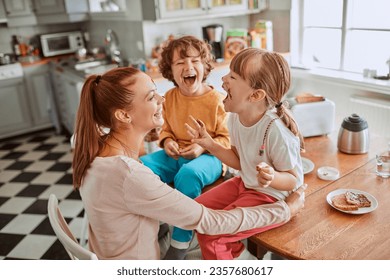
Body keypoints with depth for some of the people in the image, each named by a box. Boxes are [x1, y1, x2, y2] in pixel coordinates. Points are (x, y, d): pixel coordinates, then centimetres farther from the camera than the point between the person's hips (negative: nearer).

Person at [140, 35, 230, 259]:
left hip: (208, 156, -5)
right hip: (175, 155, 5)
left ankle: (181, 242, -18)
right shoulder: (170, 98, 3)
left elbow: (227, 138, -6)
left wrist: (203, 146, -22)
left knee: (188, 174, -38)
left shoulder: (217, 100, -11)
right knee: (142, 166, -21)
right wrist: (167, 141, -7)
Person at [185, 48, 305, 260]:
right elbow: (240, 161, 6)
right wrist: (211, 145, -5)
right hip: (245, 184, 8)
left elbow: (294, 179, -19)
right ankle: (232, 249, 30)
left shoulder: (276, 130, -31)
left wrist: (272, 178, -40)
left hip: (271, 197, -8)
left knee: (210, 235, -14)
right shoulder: (235, 117, -7)